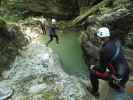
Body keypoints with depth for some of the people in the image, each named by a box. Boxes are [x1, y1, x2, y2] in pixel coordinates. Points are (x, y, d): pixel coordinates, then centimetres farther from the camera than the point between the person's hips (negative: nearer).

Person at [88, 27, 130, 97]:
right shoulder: (116, 41, -6)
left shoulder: (104, 50, -27)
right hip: (126, 74, 7)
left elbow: (102, 69, -17)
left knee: (92, 73, 1)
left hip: (118, 77, -7)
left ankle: (95, 91, 24)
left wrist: (93, 67, 2)